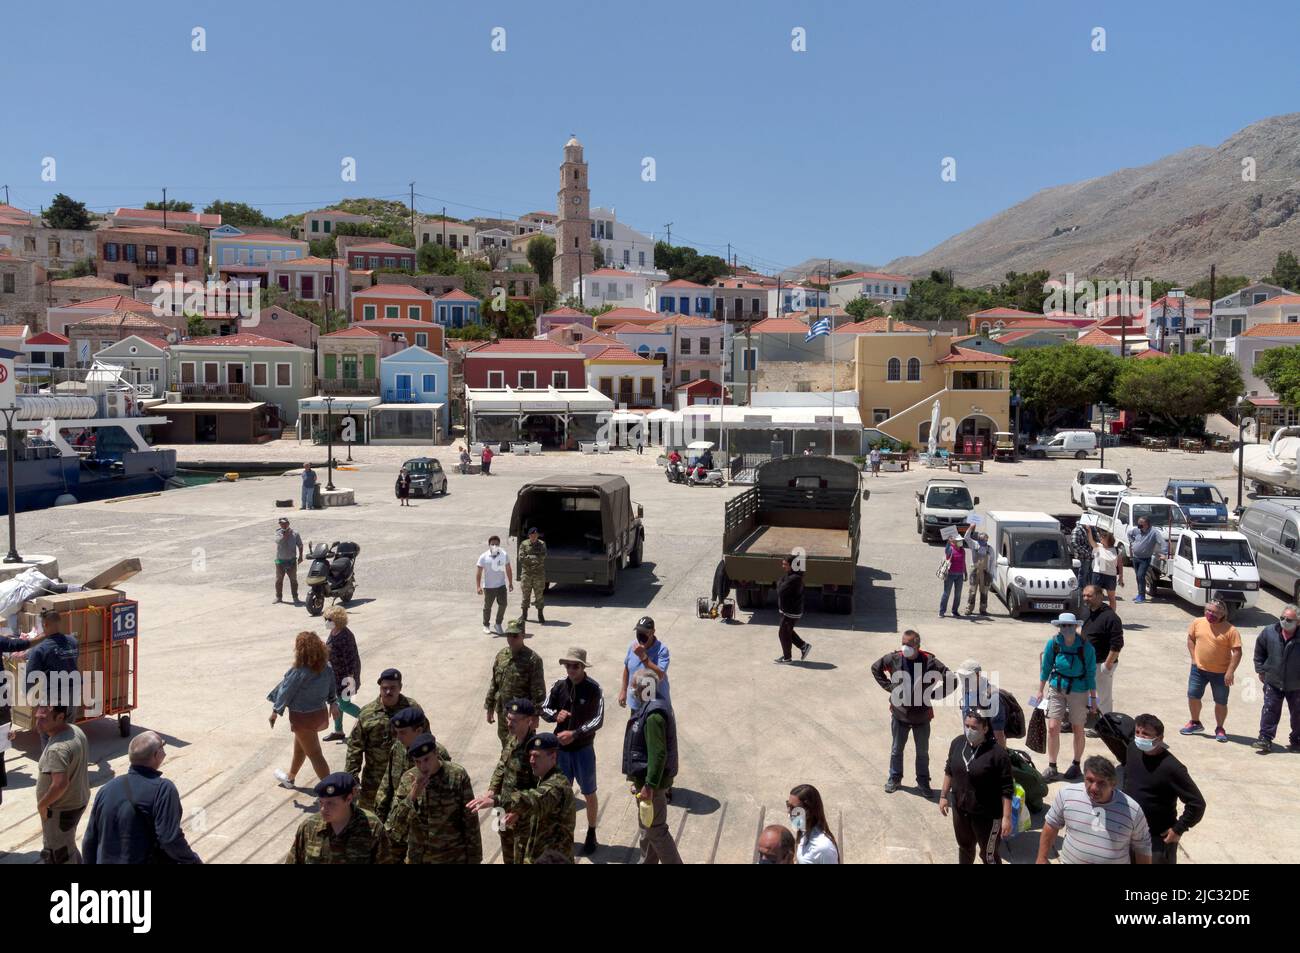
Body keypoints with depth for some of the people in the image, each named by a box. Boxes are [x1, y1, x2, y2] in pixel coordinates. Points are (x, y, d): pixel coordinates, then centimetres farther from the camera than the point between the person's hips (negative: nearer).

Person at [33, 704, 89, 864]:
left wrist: (42, 804, -21)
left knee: (59, 856, 9)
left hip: (61, 809, -9)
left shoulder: (58, 748, -31)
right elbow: (85, 757, 14)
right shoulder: (76, 730, -2)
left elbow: (60, 784, -37)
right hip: (78, 800, 9)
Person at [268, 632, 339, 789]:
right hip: (320, 712, 8)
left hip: (303, 717, -8)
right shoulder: (326, 667, -9)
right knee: (299, 746, 29)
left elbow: (286, 692, -15)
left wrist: (275, 711, -2)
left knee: (314, 753, 3)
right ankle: (290, 777, 49)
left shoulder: (299, 672, -26)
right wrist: (333, 703, 18)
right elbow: (332, 687, 3)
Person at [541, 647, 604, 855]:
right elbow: (544, 709, 3)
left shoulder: (593, 689, -15)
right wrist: (555, 714, -18)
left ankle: (591, 835, 27)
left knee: (589, 794, 10)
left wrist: (575, 734, -27)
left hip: (583, 748, -3)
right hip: (561, 748, 3)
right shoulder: (559, 686, -4)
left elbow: (598, 720, -18)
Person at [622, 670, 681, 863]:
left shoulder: (654, 715, -25)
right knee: (647, 827, 20)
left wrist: (649, 785, -27)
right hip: (648, 778, 10)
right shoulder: (655, 707, 8)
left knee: (654, 829, -1)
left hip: (651, 781, -10)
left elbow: (658, 754, -29)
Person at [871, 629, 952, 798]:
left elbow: (951, 680, -14)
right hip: (899, 714, 1)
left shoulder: (929, 662, -19)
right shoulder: (894, 659, -13)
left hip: (922, 716, -1)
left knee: (923, 752, 16)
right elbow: (875, 668, 7)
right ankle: (894, 778, 37)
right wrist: (888, 686, -1)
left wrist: (932, 695, -14)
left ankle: (923, 782, 32)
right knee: (897, 749, 18)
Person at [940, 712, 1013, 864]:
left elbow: (1007, 789, -18)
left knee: (988, 854, 7)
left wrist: (1007, 817, -18)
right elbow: (949, 770, 10)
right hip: (960, 809, 6)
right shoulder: (957, 743, -6)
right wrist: (944, 795, 13)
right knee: (964, 846, 25)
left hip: (987, 815, -5)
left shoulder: (997, 753, -23)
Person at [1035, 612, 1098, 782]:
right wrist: (1040, 691, 7)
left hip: (1078, 691, -2)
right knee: (1052, 728, -4)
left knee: (1077, 730, 11)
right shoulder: (1053, 643, -9)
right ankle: (1051, 768, 8)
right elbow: (1046, 668, 3)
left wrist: (1093, 698, -3)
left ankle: (1076, 765, 30)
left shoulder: (1086, 647, -15)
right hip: (1056, 689, 2)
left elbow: (1091, 673, -6)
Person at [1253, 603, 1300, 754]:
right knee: (1270, 710, 0)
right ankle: (1265, 739, 4)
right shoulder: (1269, 632, -9)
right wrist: (1260, 669, 7)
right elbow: (1259, 650, 8)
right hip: (1273, 682, 1)